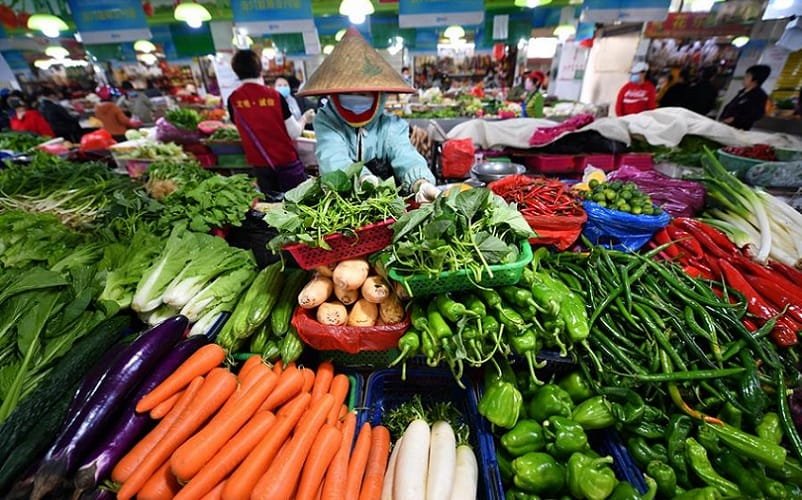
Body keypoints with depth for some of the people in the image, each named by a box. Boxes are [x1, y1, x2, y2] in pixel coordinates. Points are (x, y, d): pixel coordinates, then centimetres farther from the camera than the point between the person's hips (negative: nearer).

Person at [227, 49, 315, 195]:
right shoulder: (274, 96, -12)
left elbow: (243, 130, 8)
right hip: (286, 160, -3)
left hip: (260, 164, 3)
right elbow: (294, 133, -9)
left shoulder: (233, 100, -4)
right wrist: (304, 118, 10)